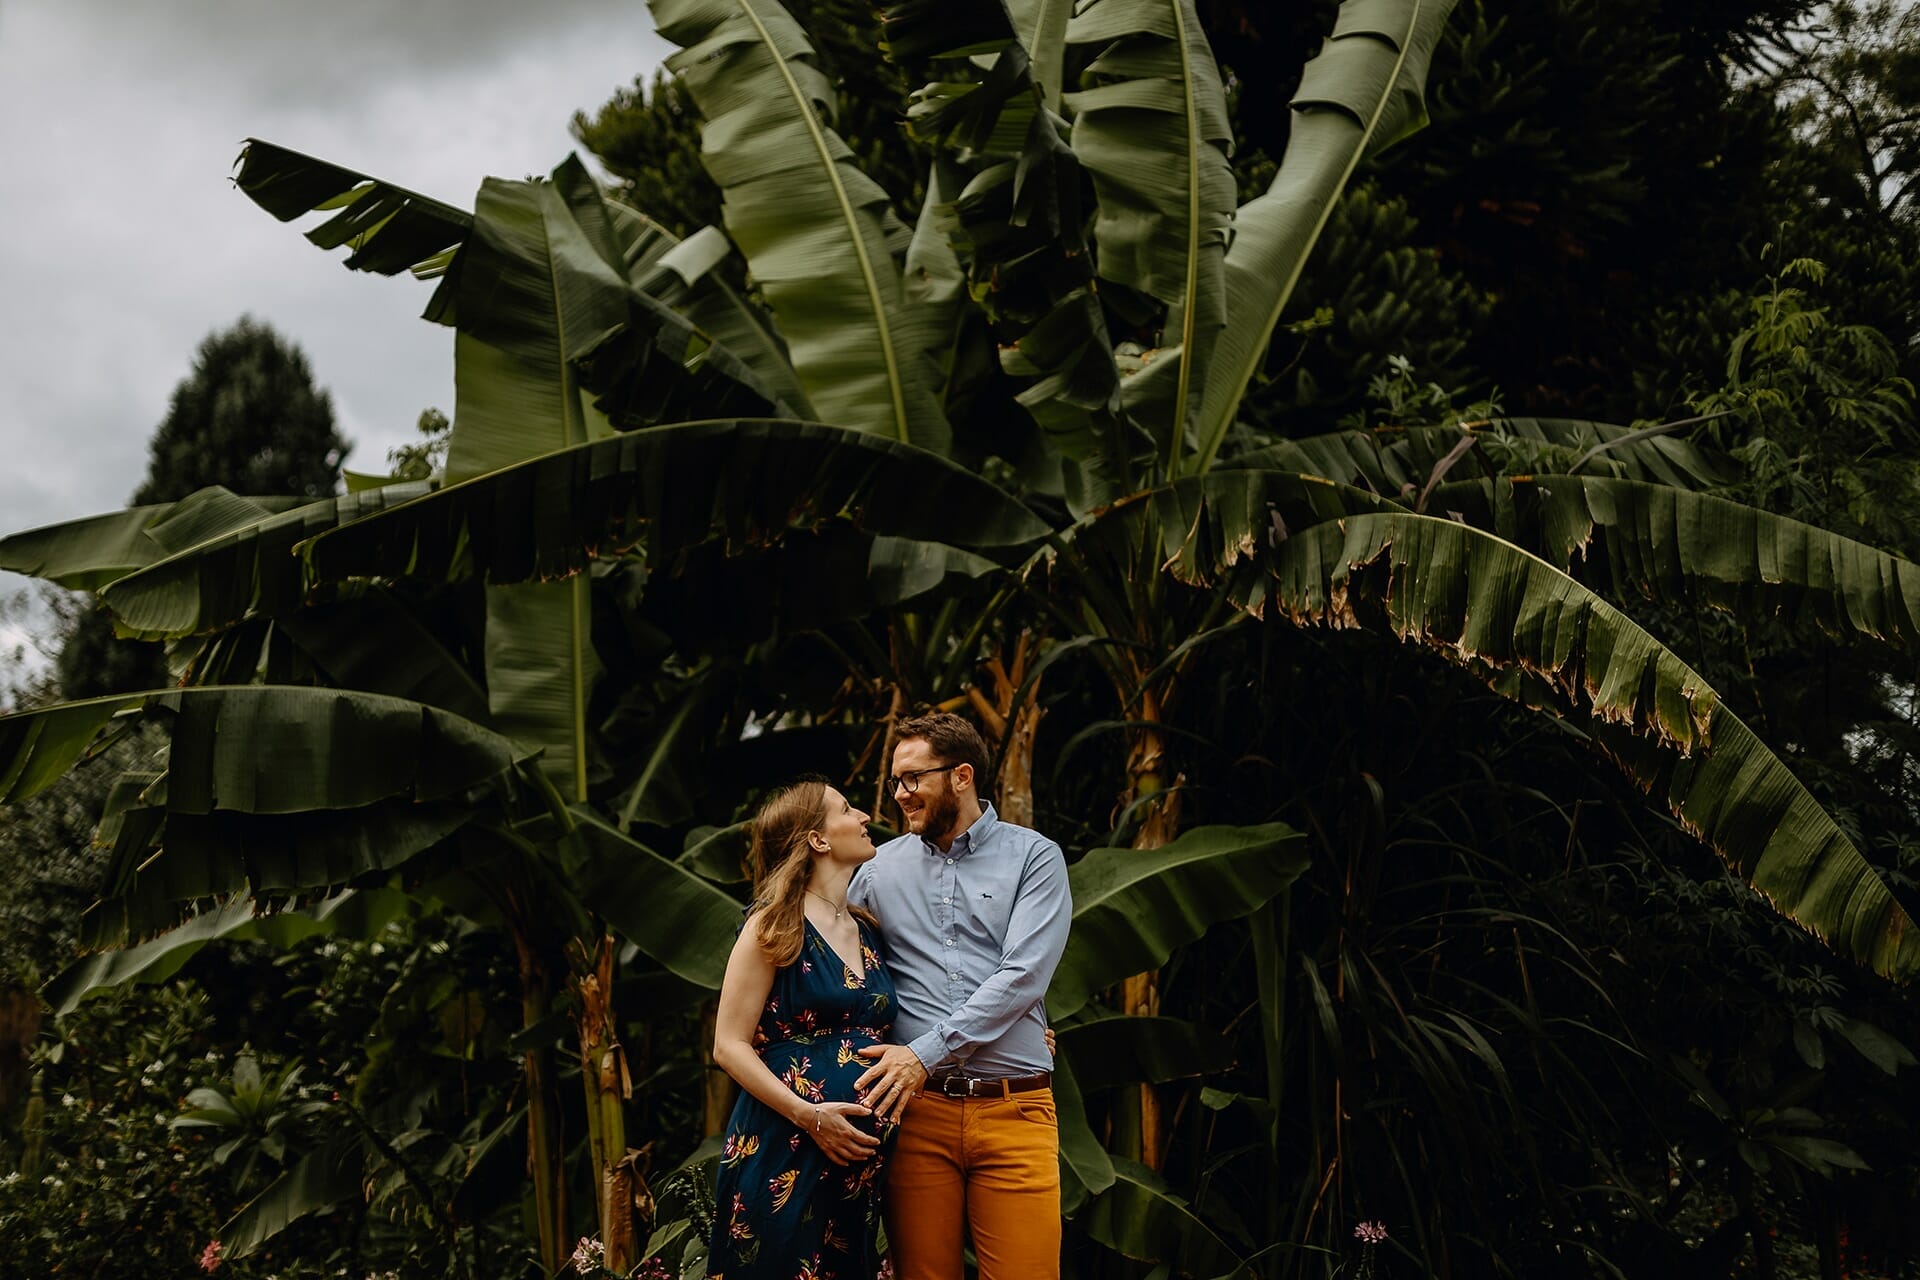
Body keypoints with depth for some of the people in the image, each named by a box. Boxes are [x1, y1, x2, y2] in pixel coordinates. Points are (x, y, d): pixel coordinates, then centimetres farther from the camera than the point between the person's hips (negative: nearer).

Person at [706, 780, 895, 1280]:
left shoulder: (867, 931, 14)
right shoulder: (775, 927, -4)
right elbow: (730, 1046, -8)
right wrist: (808, 1114, -19)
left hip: (857, 1158, 6)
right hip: (783, 1158, -6)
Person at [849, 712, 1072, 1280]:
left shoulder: (1034, 857, 2)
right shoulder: (880, 867, 13)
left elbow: (1022, 977, -10)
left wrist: (924, 1055, -14)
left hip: (1014, 1109, -2)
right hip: (916, 1108, 2)